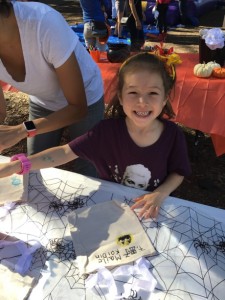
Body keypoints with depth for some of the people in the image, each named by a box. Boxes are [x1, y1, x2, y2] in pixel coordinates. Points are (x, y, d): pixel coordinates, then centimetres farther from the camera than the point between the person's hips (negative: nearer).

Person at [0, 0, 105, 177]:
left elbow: (78, 107, -30)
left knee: (87, 175, 6)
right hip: (42, 102, 4)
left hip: (85, 100, -4)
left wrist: (22, 130, -41)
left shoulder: (45, 22, -37)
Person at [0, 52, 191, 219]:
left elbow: (178, 173, -3)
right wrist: (16, 166, -26)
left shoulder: (172, 134, -18)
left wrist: (160, 194, -23)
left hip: (151, 209, 1)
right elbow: (66, 152, -18)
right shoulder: (107, 130, -20)